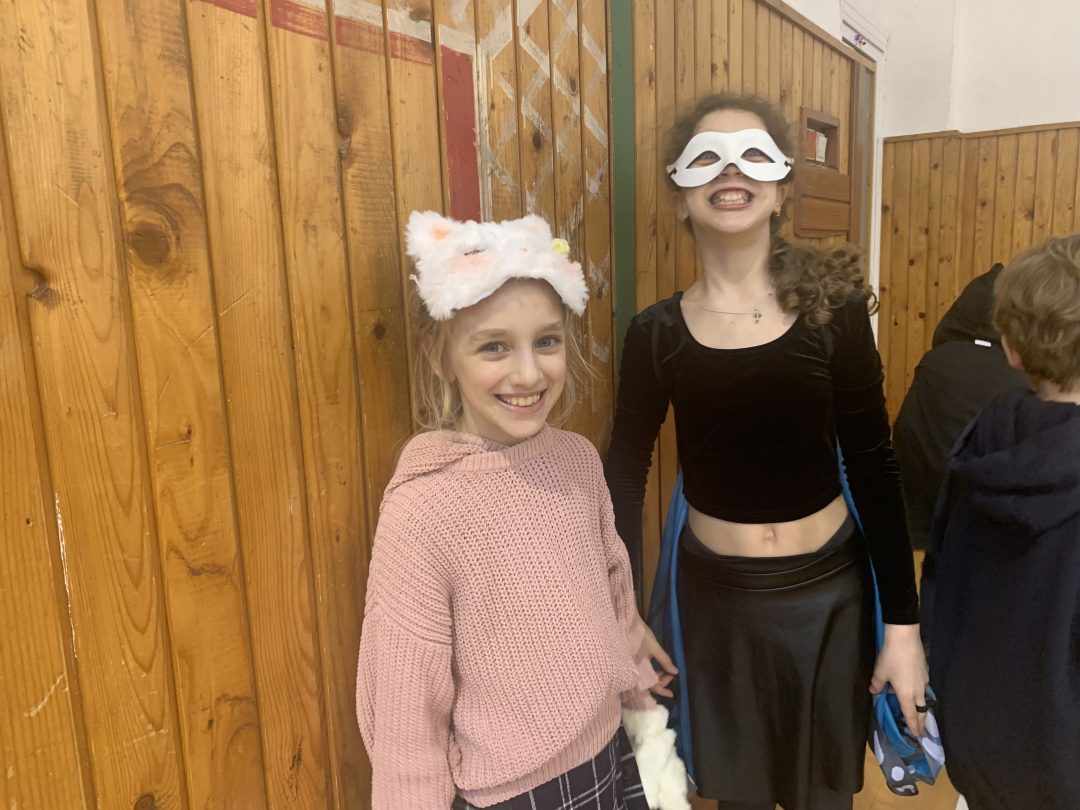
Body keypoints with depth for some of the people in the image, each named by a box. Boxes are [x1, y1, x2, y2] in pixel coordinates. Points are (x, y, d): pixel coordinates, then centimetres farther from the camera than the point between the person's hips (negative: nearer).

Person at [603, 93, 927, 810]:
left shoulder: (834, 310, -10)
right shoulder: (657, 333, -9)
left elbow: (874, 468, -5)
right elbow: (625, 476, -2)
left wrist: (903, 621, -3)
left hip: (831, 588, 0)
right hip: (715, 592, 0)